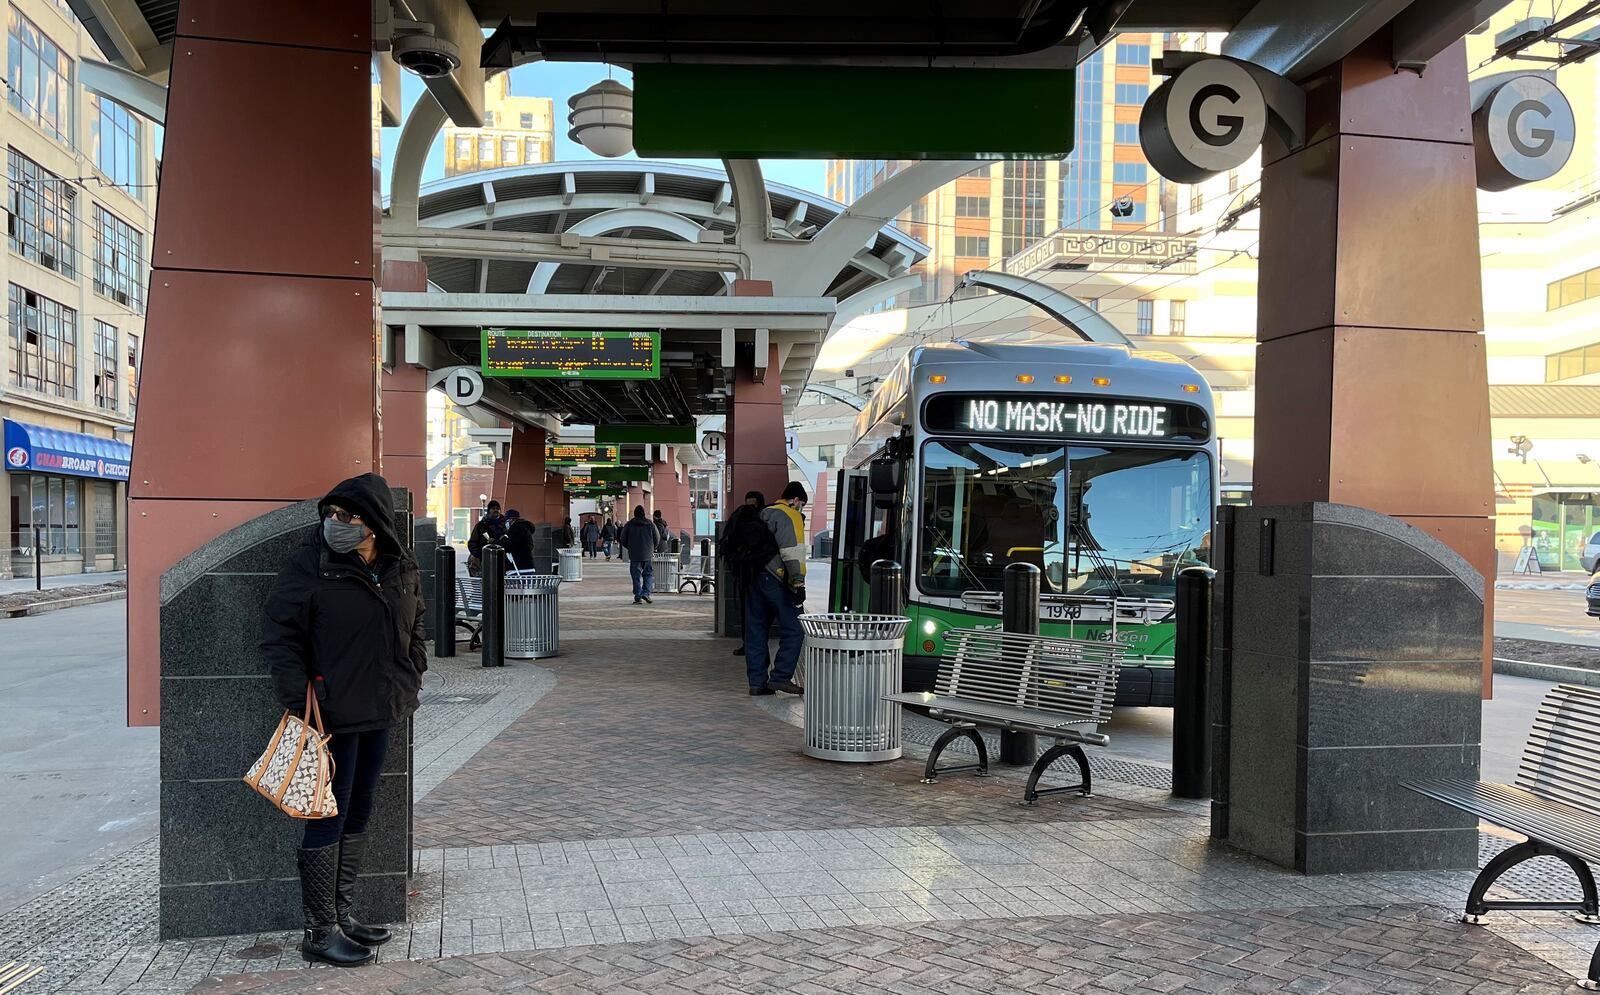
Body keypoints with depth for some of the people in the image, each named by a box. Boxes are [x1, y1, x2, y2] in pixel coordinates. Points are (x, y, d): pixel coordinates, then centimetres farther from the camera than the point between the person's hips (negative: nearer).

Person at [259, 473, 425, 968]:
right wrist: (298, 696, -17)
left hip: (381, 712, 7)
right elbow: (278, 636, -11)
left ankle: (342, 915, 29)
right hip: (332, 714, -6)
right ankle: (319, 931, 13)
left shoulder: (402, 569, 5)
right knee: (330, 816, 0)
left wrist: (412, 673, 11)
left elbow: (414, 626, 21)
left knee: (359, 812, 15)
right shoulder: (308, 566, -11)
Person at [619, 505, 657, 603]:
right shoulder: (650, 524, 0)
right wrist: (652, 550, 20)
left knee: (636, 576, 5)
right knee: (648, 574, 10)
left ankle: (638, 596, 2)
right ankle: (646, 593, -6)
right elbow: (656, 539, 4)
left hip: (634, 555, 0)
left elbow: (623, 541, 3)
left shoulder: (629, 525, -2)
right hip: (647, 555, 0)